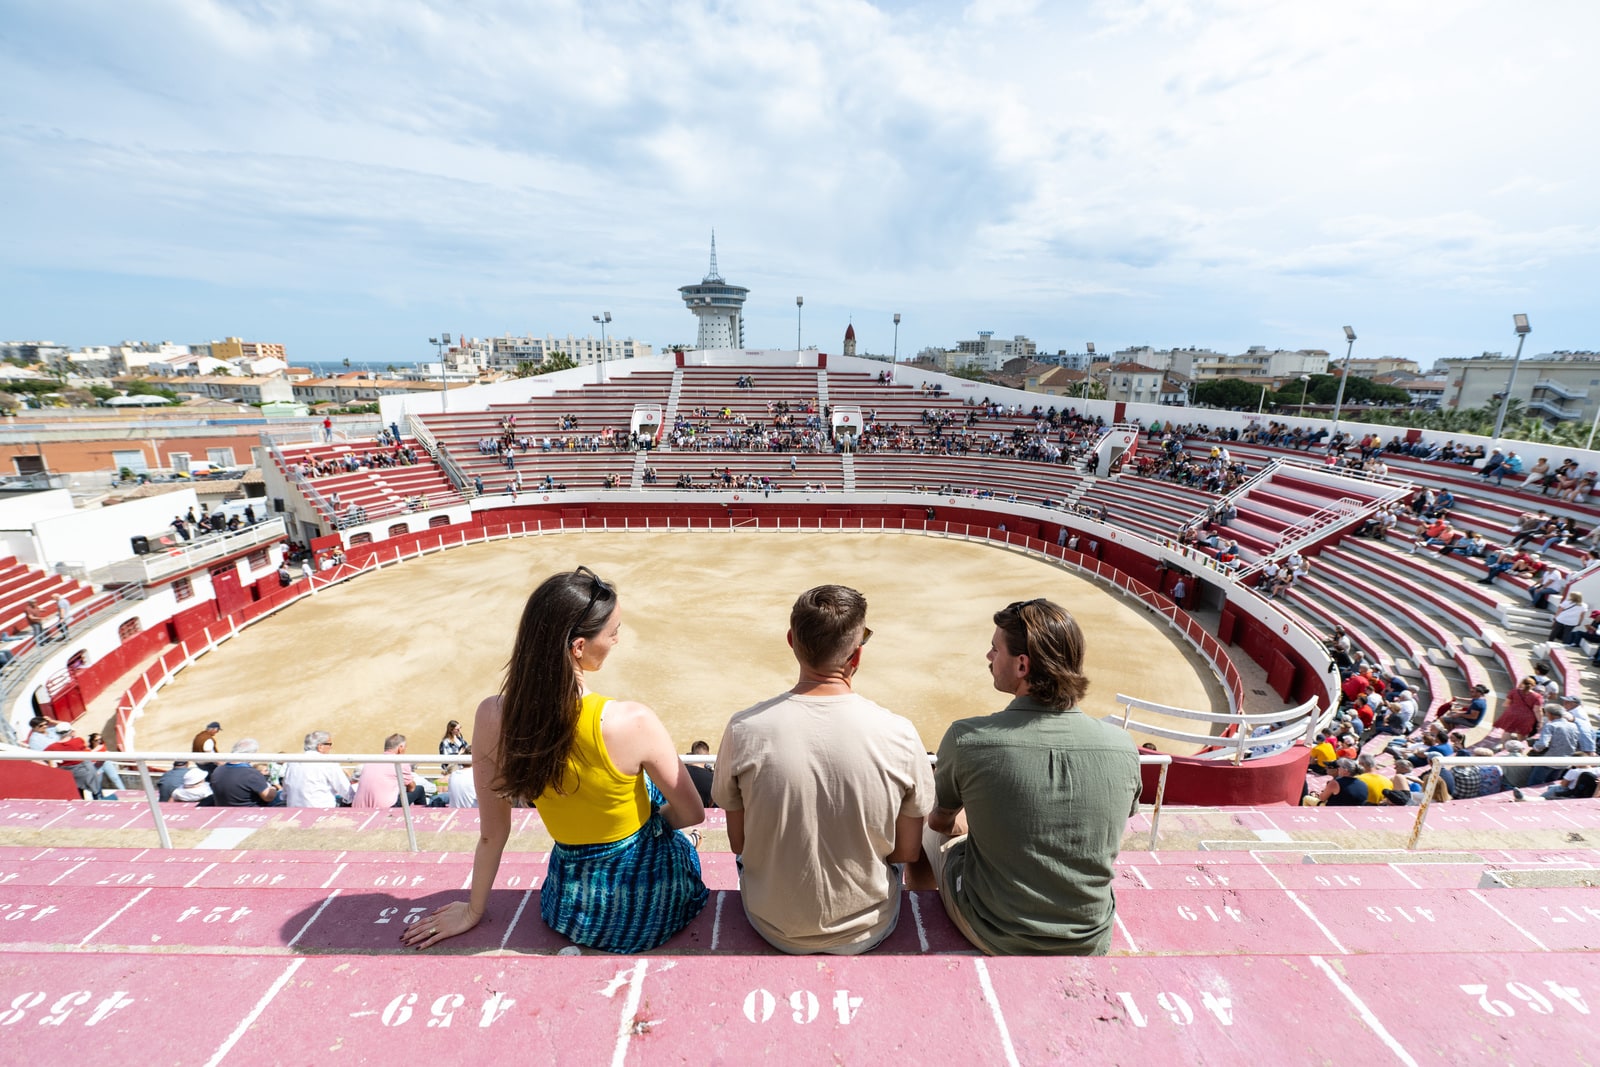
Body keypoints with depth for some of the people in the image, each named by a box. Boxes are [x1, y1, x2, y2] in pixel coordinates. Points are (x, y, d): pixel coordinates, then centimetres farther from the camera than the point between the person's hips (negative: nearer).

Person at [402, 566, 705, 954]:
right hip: (653, 902, -3)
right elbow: (691, 814, -14)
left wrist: (474, 910, 13)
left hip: (571, 912, 3)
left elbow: (492, 833, -5)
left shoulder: (492, 717, -19)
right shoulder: (632, 721, -30)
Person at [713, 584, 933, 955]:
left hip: (774, 927, 1)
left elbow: (738, 843, -7)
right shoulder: (899, 736, -23)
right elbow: (908, 852, -8)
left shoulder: (743, 730, -22)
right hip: (868, 928, 0)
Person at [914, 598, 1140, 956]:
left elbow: (940, 820, -5)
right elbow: (1108, 834, 4)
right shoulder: (1123, 748, -16)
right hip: (1091, 944, 3)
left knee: (932, 829, 21)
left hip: (995, 937, -3)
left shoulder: (966, 738, -25)